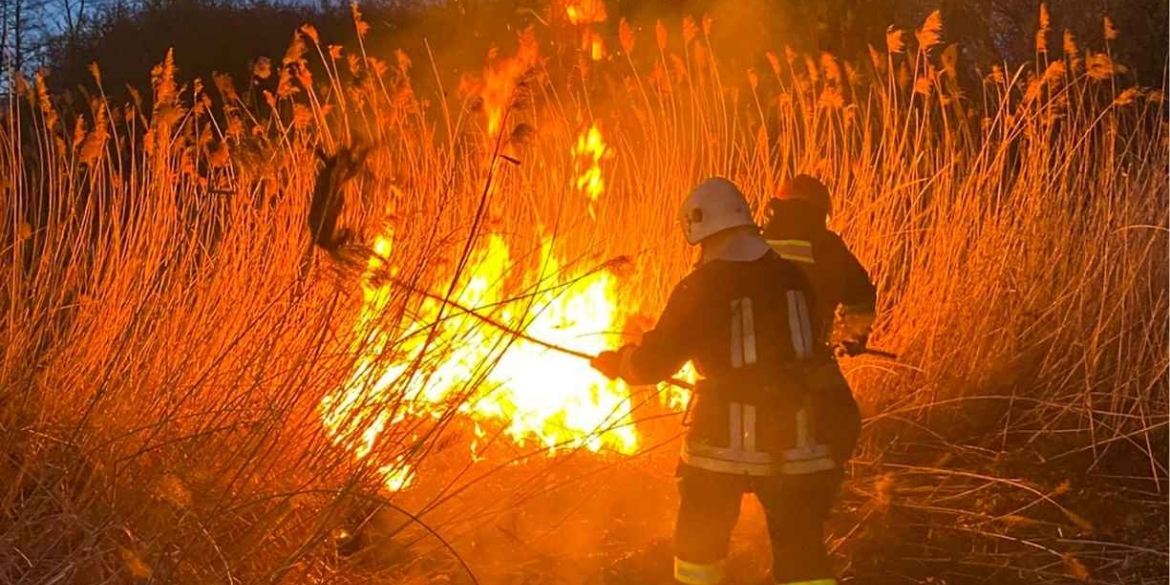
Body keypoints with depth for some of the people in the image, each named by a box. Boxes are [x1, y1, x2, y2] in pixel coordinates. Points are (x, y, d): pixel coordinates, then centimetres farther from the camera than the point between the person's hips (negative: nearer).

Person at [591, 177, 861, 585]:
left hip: (725, 437, -3)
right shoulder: (793, 277, 3)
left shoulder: (701, 287, -11)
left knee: (699, 540, 19)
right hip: (794, 438, 3)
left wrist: (615, 362, 13)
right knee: (802, 549, 8)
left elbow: (653, 363, -7)